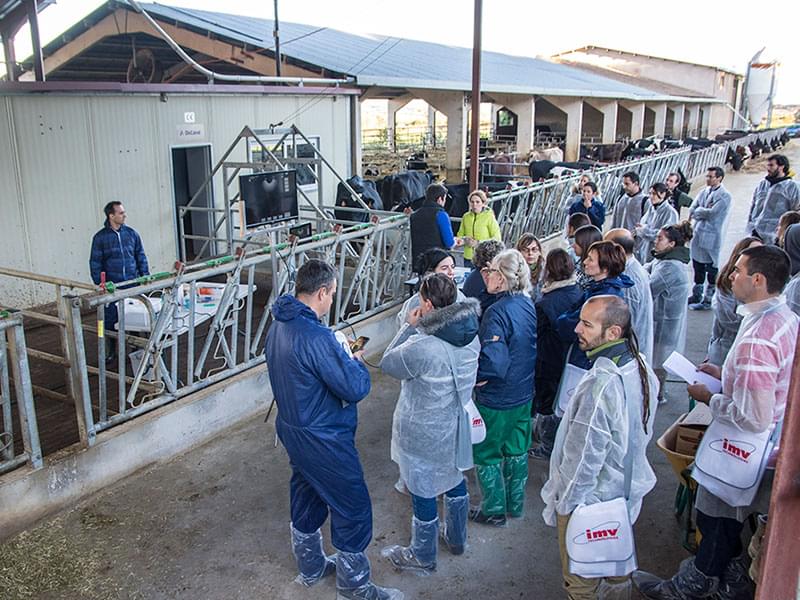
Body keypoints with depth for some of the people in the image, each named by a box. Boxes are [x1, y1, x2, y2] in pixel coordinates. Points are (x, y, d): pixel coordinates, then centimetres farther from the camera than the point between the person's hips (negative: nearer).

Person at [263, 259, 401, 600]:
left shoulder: (278, 326, -1)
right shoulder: (317, 338, -30)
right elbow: (355, 389, -25)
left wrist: (342, 359, 6)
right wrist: (357, 363, -5)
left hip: (292, 430, 9)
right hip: (324, 441, -9)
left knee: (306, 496, 25)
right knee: (354, 509, 8)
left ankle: (310, 566, 45)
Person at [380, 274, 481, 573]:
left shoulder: (420, 347, -33)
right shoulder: (470, 336, -9)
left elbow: (388, 364, -14)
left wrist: (410, 327, -11)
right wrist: (421, 328, 0)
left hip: (423, 436, -7)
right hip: (456, 427, 7)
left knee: (423, 494, 14)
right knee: (454, 479, 27)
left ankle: (423, 557, 36)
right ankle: (457, 539, 50)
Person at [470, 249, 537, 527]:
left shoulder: (498, 312, -26)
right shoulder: (528, 305, -2)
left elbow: (494, 362, -33)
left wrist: (472, 376, -17)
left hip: (496, 400, -7)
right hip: (524, 393, 8)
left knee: (485, 454, 13)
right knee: (517, 450, 23)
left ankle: (494, 510, 27)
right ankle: (515, 503, 39)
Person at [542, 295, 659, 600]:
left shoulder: (601, 384, -35)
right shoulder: (641, 366, -7)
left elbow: (583, 458, -27)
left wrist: (562, 504, -13)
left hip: (589, 501, -8)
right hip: (626, 494, 8)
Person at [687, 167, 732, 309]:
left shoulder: (724, 196, -10)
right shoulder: (704, 191, 10)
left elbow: (712, 213, -20)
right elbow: (692, 210, 3)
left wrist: (699, 211, -5)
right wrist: (704, 211, -13)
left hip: (711, 237, -7)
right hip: (698, 234, 7)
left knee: (711, 268, 2)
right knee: (697, 266, 17)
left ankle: (707, 300, 9)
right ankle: (697, 295, 31)